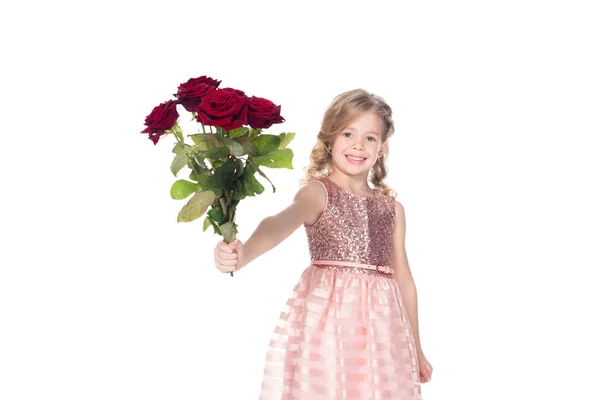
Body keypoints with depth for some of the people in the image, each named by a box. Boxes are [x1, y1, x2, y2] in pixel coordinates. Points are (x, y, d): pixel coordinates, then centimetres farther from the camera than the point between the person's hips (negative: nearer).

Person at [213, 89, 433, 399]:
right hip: (326, 318, -4)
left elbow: (404, 279, 17)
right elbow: (281, 223, -26)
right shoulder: (317, 192, -4)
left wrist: (416, 348, 21)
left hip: (380, 325, 4)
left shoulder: (392, 208, 11)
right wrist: (244, 253, -48)